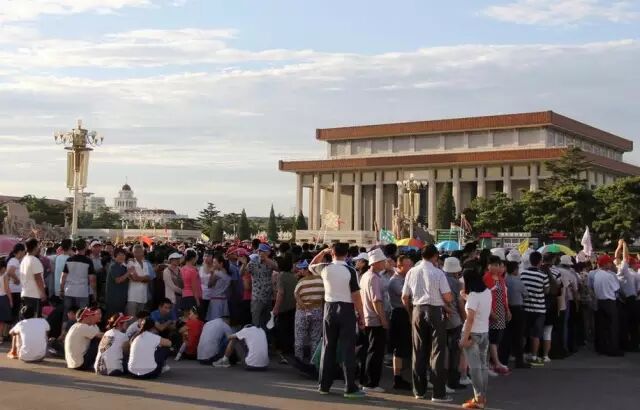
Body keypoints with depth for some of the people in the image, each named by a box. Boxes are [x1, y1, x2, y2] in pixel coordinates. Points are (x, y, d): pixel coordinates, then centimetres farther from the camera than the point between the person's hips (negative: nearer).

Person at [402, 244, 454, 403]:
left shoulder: (412, 272, 3)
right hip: (435, 311, -4)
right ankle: (439, 393, 0)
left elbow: (404, 297, 6)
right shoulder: (438, 273, -10)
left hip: (418, 310, 4)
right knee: (437, 352, 1)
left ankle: (419, 390, 19)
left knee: (419, 351, 12)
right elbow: (448, 298, -11)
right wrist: (452, 297, 11)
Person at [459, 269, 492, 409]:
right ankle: (483, 397, 18)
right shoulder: (488, 292, 5)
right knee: (483, 365, 12)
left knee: (475, 366, -5)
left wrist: (465, 337, -22)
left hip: (473, 333, -8)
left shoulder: (473, 295, -17)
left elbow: (470, 318, -23)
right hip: (485, 332, 8)